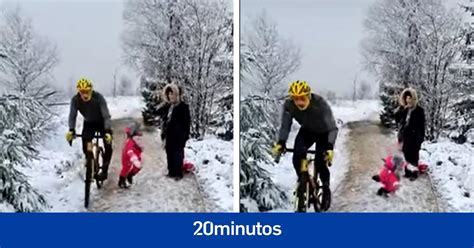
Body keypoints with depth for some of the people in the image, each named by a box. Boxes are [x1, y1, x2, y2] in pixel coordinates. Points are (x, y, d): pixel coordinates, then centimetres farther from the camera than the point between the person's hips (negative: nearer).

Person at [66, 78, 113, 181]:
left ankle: (104, 170, 4)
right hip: (88, 123, 2)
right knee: (85, 147, -12)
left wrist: (108, 131, -47)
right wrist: (71, 130, -39)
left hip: (102, 123, -2)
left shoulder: (99, 98, -32)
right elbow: (72, 115, -23)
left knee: (108, 147, -12)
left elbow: (106, 116, -35)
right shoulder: (75, 100, -24)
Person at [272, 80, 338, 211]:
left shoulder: (321, 104, -36)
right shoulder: (288, 105, -27)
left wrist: (330, 147, -48)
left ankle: (326, 189, 13)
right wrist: (281, 143, -39)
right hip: (307, 131, 3)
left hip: (324, 133, -3)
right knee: (297, 157, -21)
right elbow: (285, 125, -23)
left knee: (320, 163, -15)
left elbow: (332, 128, -35)